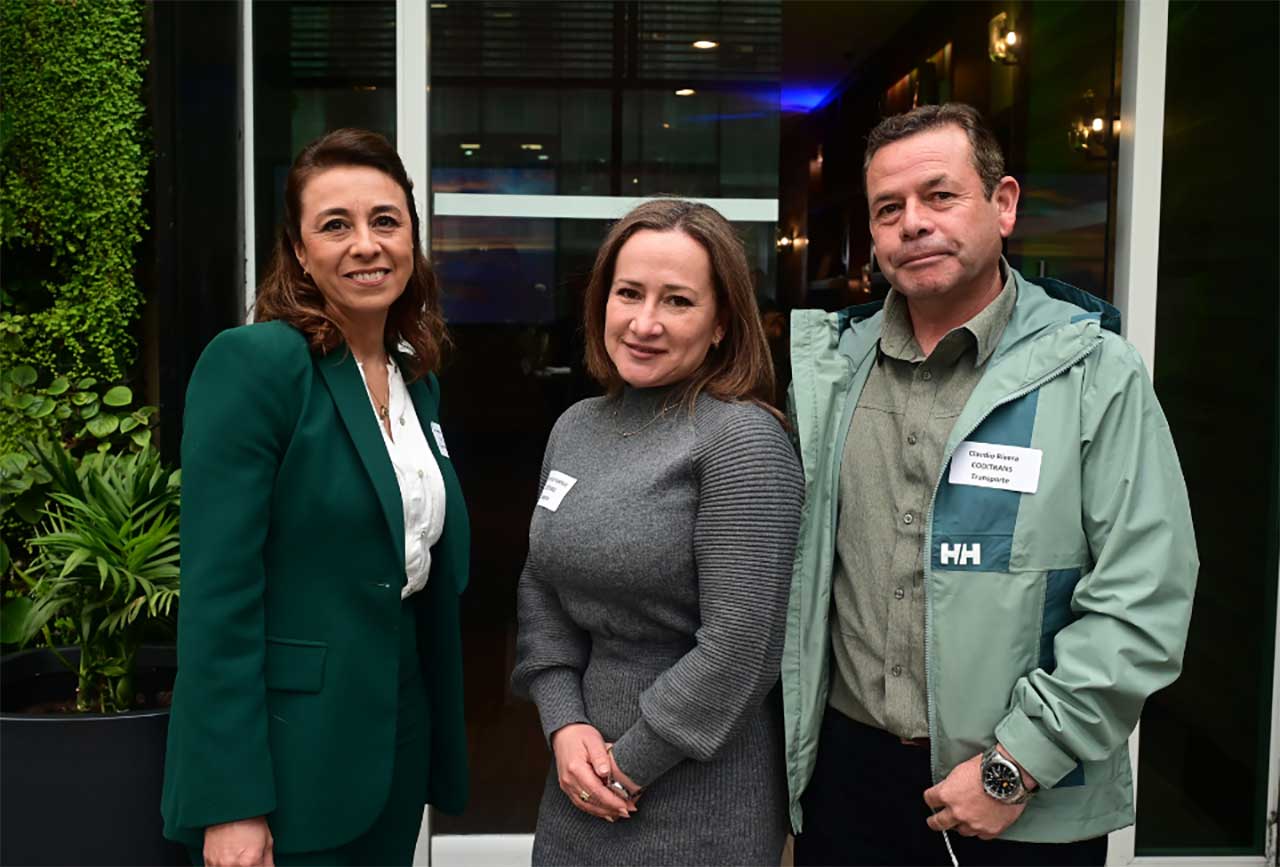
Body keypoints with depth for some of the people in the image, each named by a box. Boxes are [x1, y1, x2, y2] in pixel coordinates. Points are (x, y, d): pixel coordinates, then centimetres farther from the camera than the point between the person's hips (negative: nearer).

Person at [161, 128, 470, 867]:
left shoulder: (419, 378, 6)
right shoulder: (251, 361, -16)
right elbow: (217, 594, -19)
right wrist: (230, 804, -20)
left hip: (401, 741, 7)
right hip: (286, 755, -7)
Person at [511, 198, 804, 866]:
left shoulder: (743, 440, -17)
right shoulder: (575, 428, 4)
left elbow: (741, 645, -20)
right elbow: (540, 591, 8)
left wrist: (631, 764, -13)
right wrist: (564, 723, -5)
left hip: (699, 787, -6)